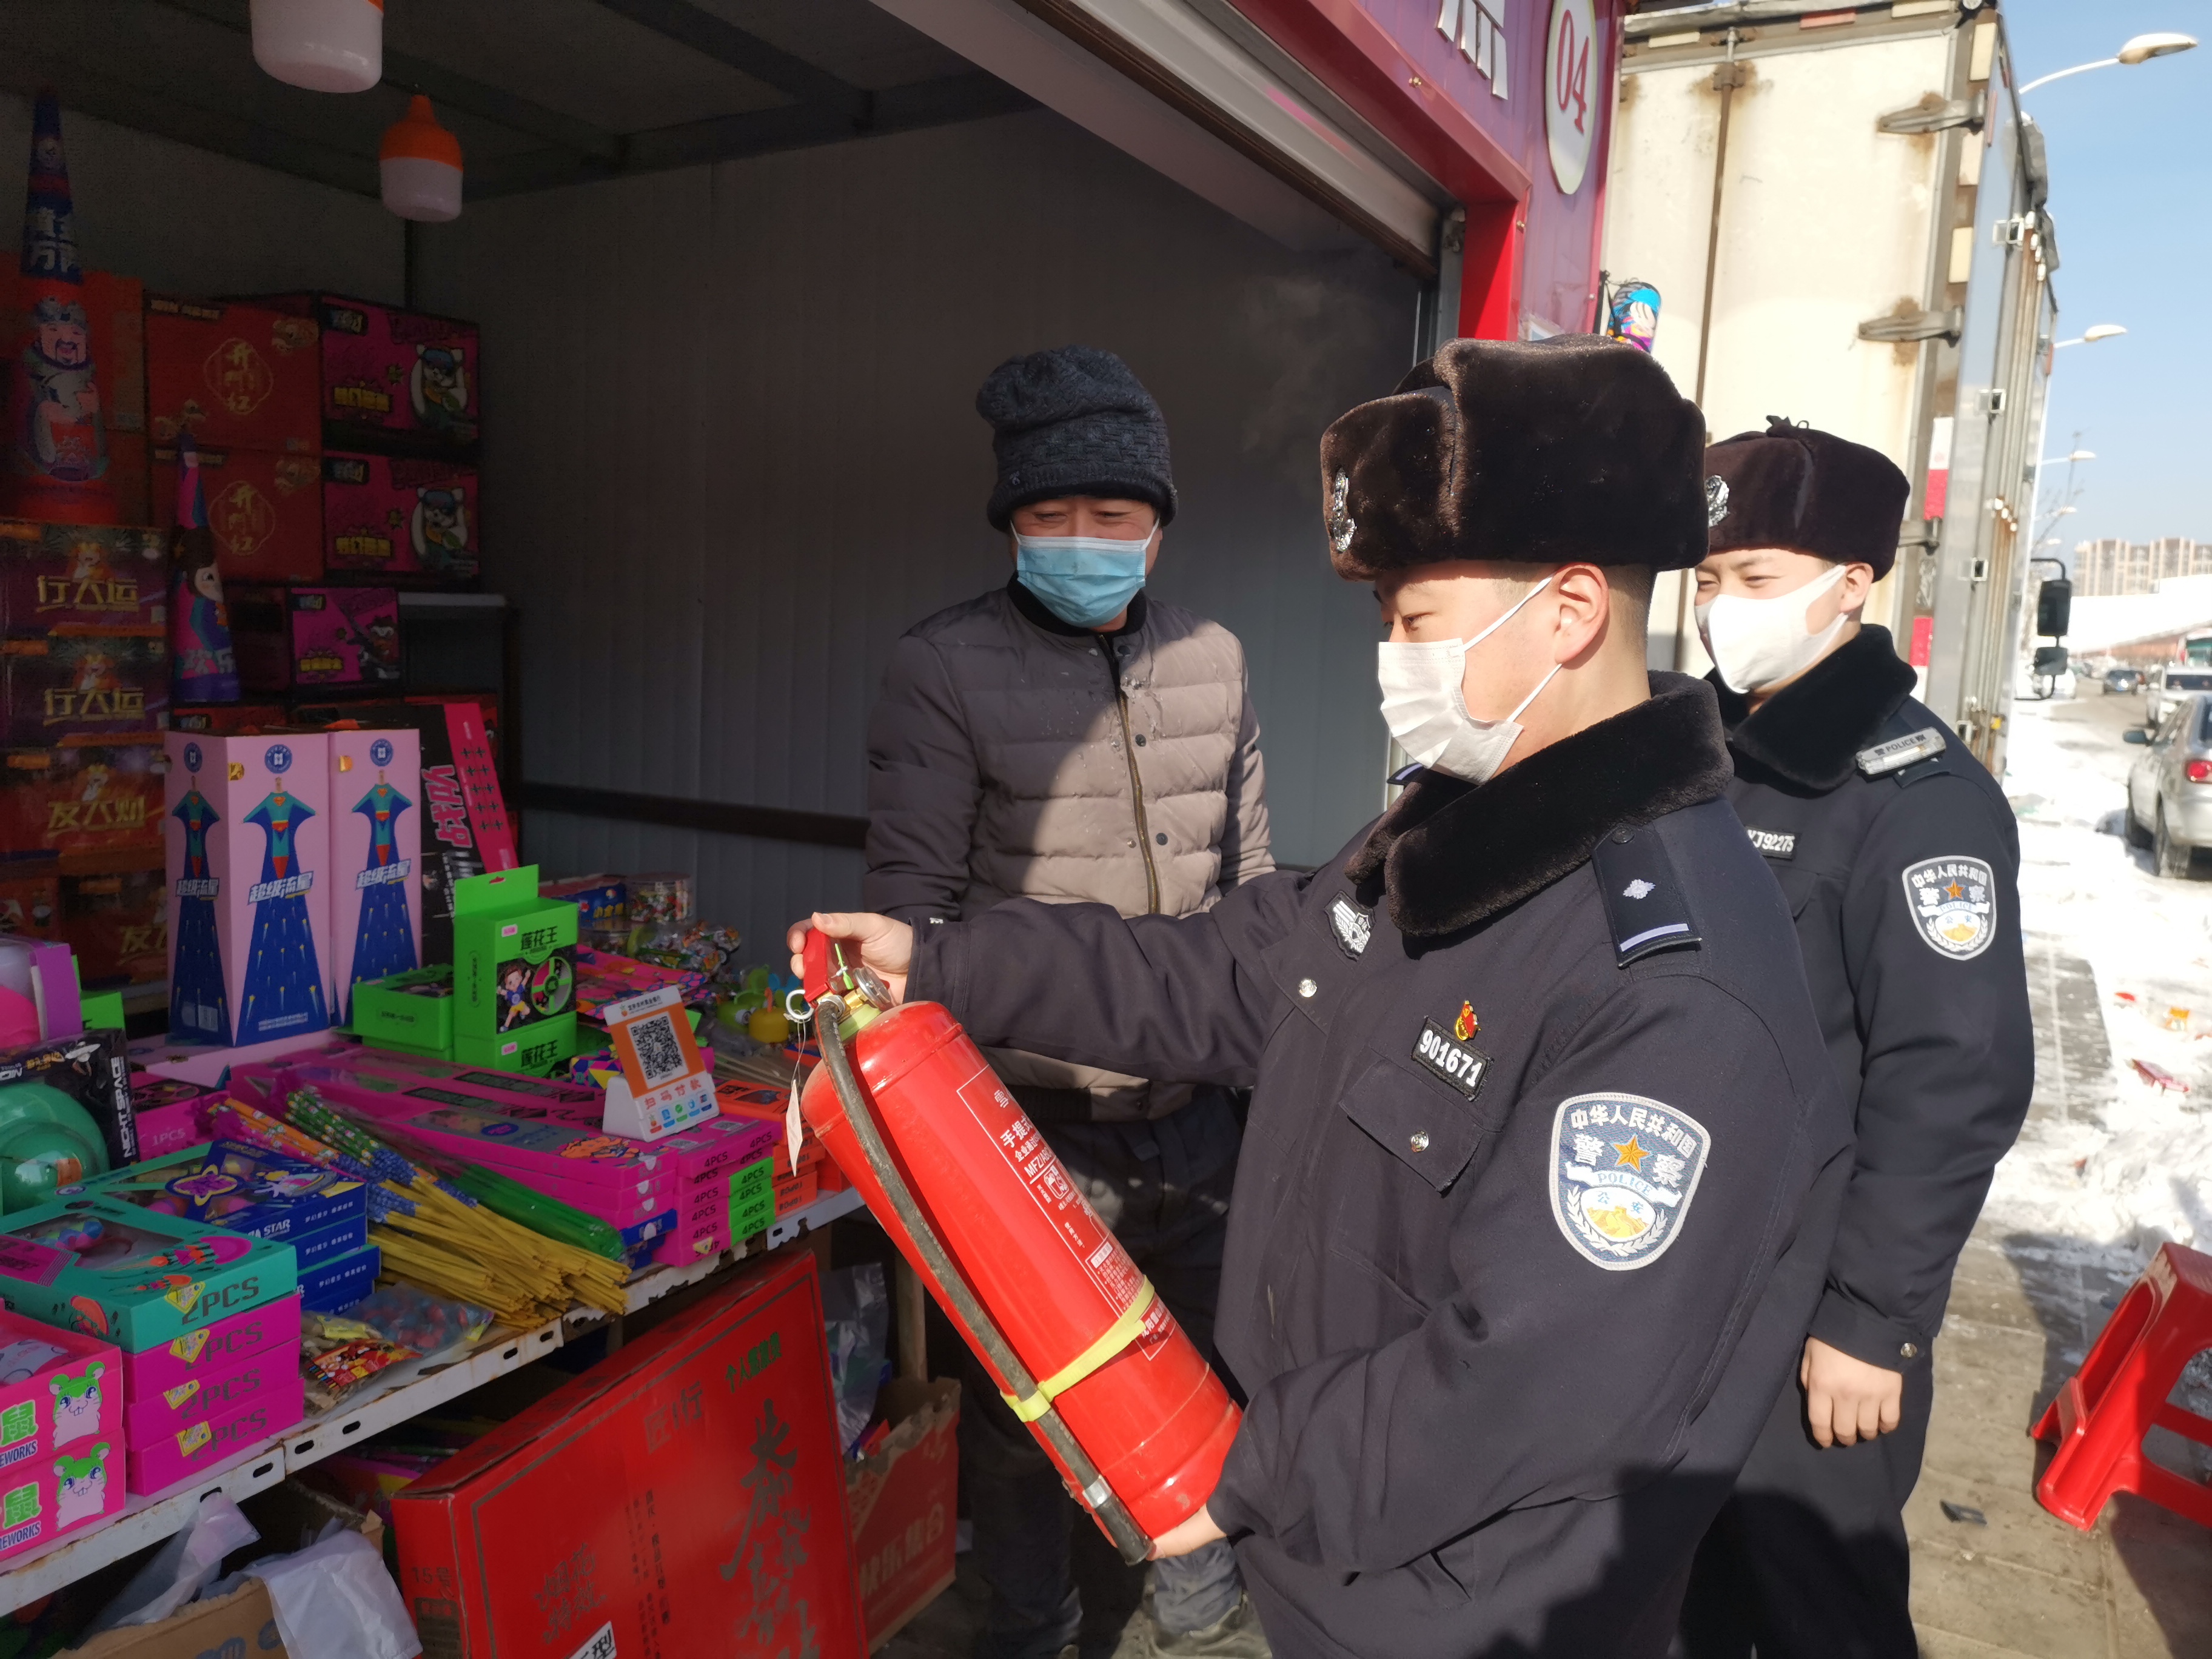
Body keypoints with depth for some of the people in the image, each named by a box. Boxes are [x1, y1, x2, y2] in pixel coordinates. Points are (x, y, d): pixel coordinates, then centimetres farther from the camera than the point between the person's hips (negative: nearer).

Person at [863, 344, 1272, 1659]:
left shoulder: (1214, 658, 4)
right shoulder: (947, 667, -9)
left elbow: (1248, 877, 11)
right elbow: (911, 899, -9)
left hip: (1199, 1107, 5)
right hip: (1029, 1115, -4)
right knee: (1020, 1394, 13)